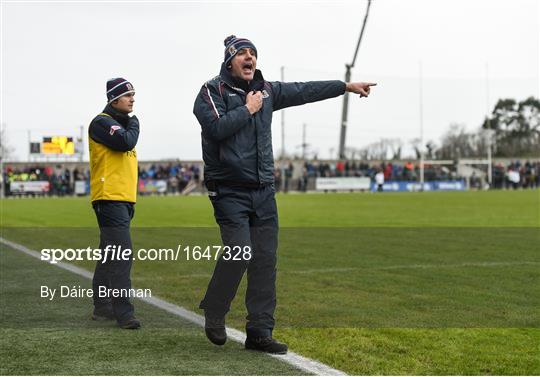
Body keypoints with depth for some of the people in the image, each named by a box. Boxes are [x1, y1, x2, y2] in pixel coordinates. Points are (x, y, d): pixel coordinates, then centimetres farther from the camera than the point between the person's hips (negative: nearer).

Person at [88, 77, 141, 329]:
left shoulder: (121, 124, 22)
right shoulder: (102, 122, -8)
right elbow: (126, 142, -25)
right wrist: (134, 124, -3)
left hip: (122, 200, 10)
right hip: (110, 199, -10)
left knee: (109, 256, 15)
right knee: (121, 255, -17)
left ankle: (102, 307, 22)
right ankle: (124, 313, -19)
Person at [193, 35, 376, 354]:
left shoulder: (265, 90, 14)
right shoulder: (213, 91, -3)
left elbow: (304, 91, 22)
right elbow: (217, 127, -20)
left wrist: (346, 86, 24)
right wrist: (248, 109, -9)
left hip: (264, 192, 6)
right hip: (230, 192, -6)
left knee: (265, 259, 3)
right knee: (239, 253, -16)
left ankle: (260, 332, 9)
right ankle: (214, 314, 9)